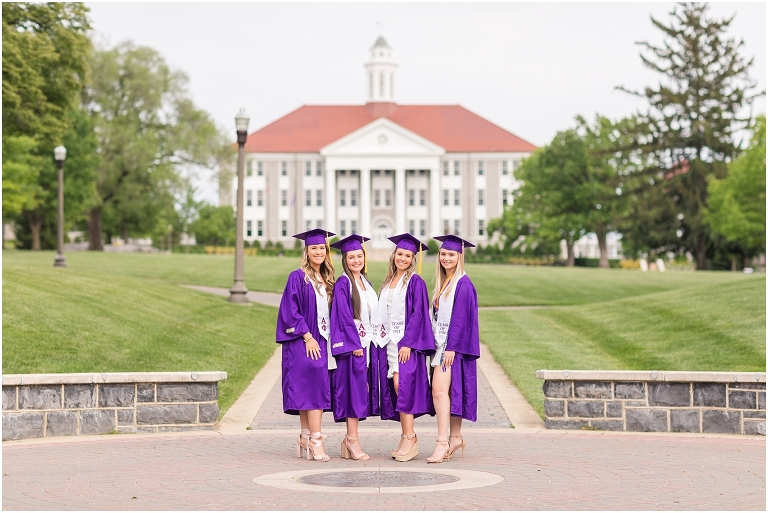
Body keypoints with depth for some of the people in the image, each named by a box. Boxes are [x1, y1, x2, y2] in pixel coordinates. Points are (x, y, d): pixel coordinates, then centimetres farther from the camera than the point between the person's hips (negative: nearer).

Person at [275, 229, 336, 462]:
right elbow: (290, 311, -11)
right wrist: (307, 337, -17)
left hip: (321, 342, 7)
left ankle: (306, 439, 9)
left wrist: (328, 340, 8)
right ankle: (315, 440, -17)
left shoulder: (327, 281, 14)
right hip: (303, 343, -7)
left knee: (316, 391, 5)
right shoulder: (298, 278, -5)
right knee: (311, 389, -13)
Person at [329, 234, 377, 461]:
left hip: (366, 342, 8)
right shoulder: (343, 284, -8)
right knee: (354, 388, -8)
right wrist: (355, 344, -18)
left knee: (361, 390, 7)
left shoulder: (366, 283, 15)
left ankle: (350, 439, 12)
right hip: (351, 344, -8)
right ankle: (353, 439, -5)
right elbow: (344, 315, -14)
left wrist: (372, 342, 11)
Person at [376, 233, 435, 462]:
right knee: (395, 388, 5)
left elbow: (418, 314, -12)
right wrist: (382, 338, 10)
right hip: (388, 340, 7)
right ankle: (406, 437, 9)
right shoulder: (388, 282, 16)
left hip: (407, 340, -7)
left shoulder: (415, 282, -5)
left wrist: (408, 342, -19)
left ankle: (410, 438, -12)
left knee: (402, 385, -14)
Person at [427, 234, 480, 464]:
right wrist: (436, 345, 14)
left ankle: (442, 442, -18)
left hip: (454, 345, -9)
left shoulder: (463, 284, -11)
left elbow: (461, 318, -17)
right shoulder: (443, 283, 15)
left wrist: (451, 348, -21)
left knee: (440, 391, -17)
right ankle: (455, 438, 18)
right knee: (445, 392, 10)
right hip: (440, 344, 9)